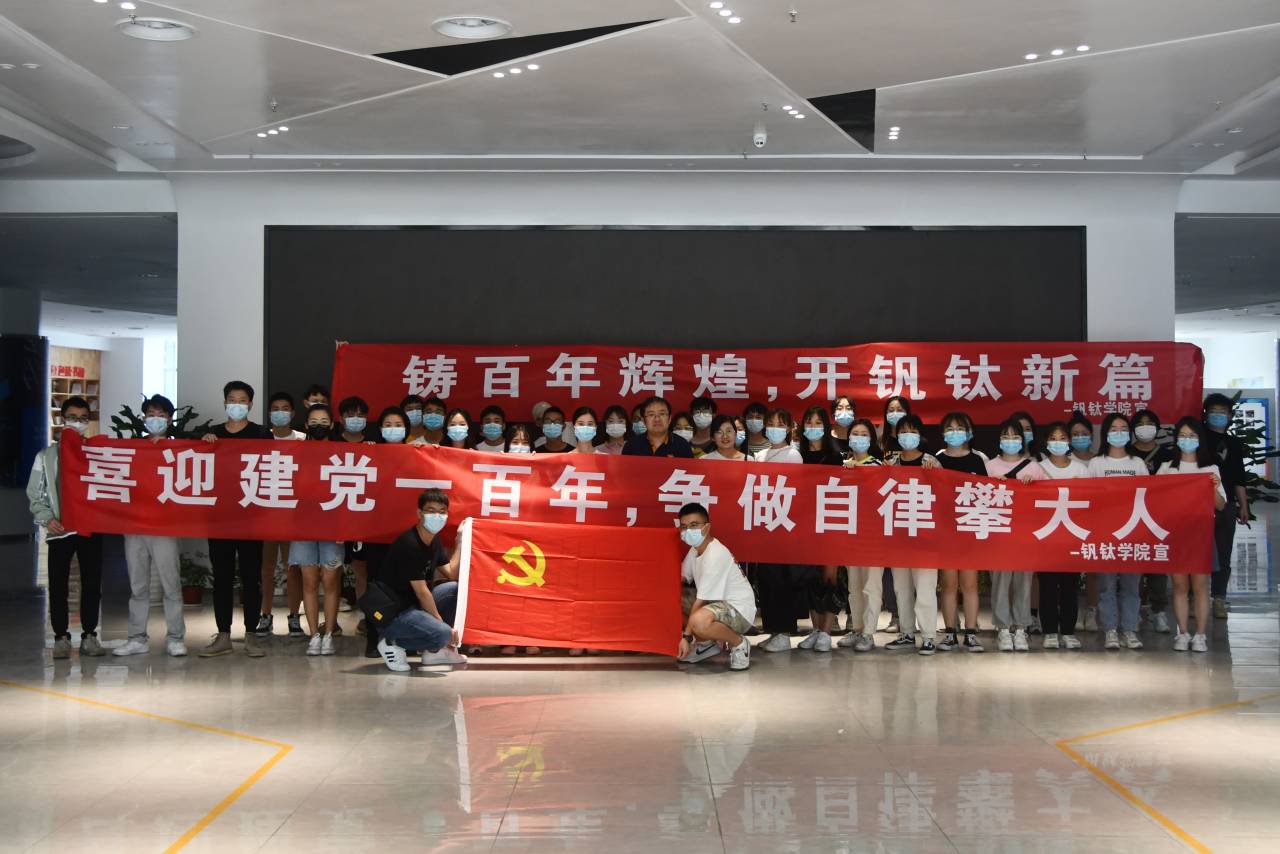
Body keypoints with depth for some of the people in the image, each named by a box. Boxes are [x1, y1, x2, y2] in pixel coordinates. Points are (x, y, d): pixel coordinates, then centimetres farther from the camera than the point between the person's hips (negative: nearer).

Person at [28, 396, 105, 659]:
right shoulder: (47, 455, 7)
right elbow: (35, 494, 6)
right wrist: (47, 518, -9)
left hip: (91, 528, 0)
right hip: (60, 529, 0)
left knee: (92, 583, 3)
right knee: (58, 585, 0)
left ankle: (89, 635, 12)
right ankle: (61, 637, 8)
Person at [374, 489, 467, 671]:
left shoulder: (434, 542, 7)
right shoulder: (409, 545, -21)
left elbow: (452, 575, 11)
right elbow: (421, 592, -19)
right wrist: (443, 624, -12)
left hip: (414, 605, 10)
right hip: (391, 613, -10)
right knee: (442, 634, -28)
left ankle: (435, 651, 8)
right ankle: (393, 643, -5)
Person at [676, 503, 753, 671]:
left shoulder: (715, 556, -23)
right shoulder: (695, 549, 6)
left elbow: (701, 601, -23)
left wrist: (686, 637, -21)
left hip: (739, 609, -10)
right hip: (717, 605, 10)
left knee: (699, 621, -39)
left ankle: (739, 643, -10)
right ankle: (707, 643, 13)